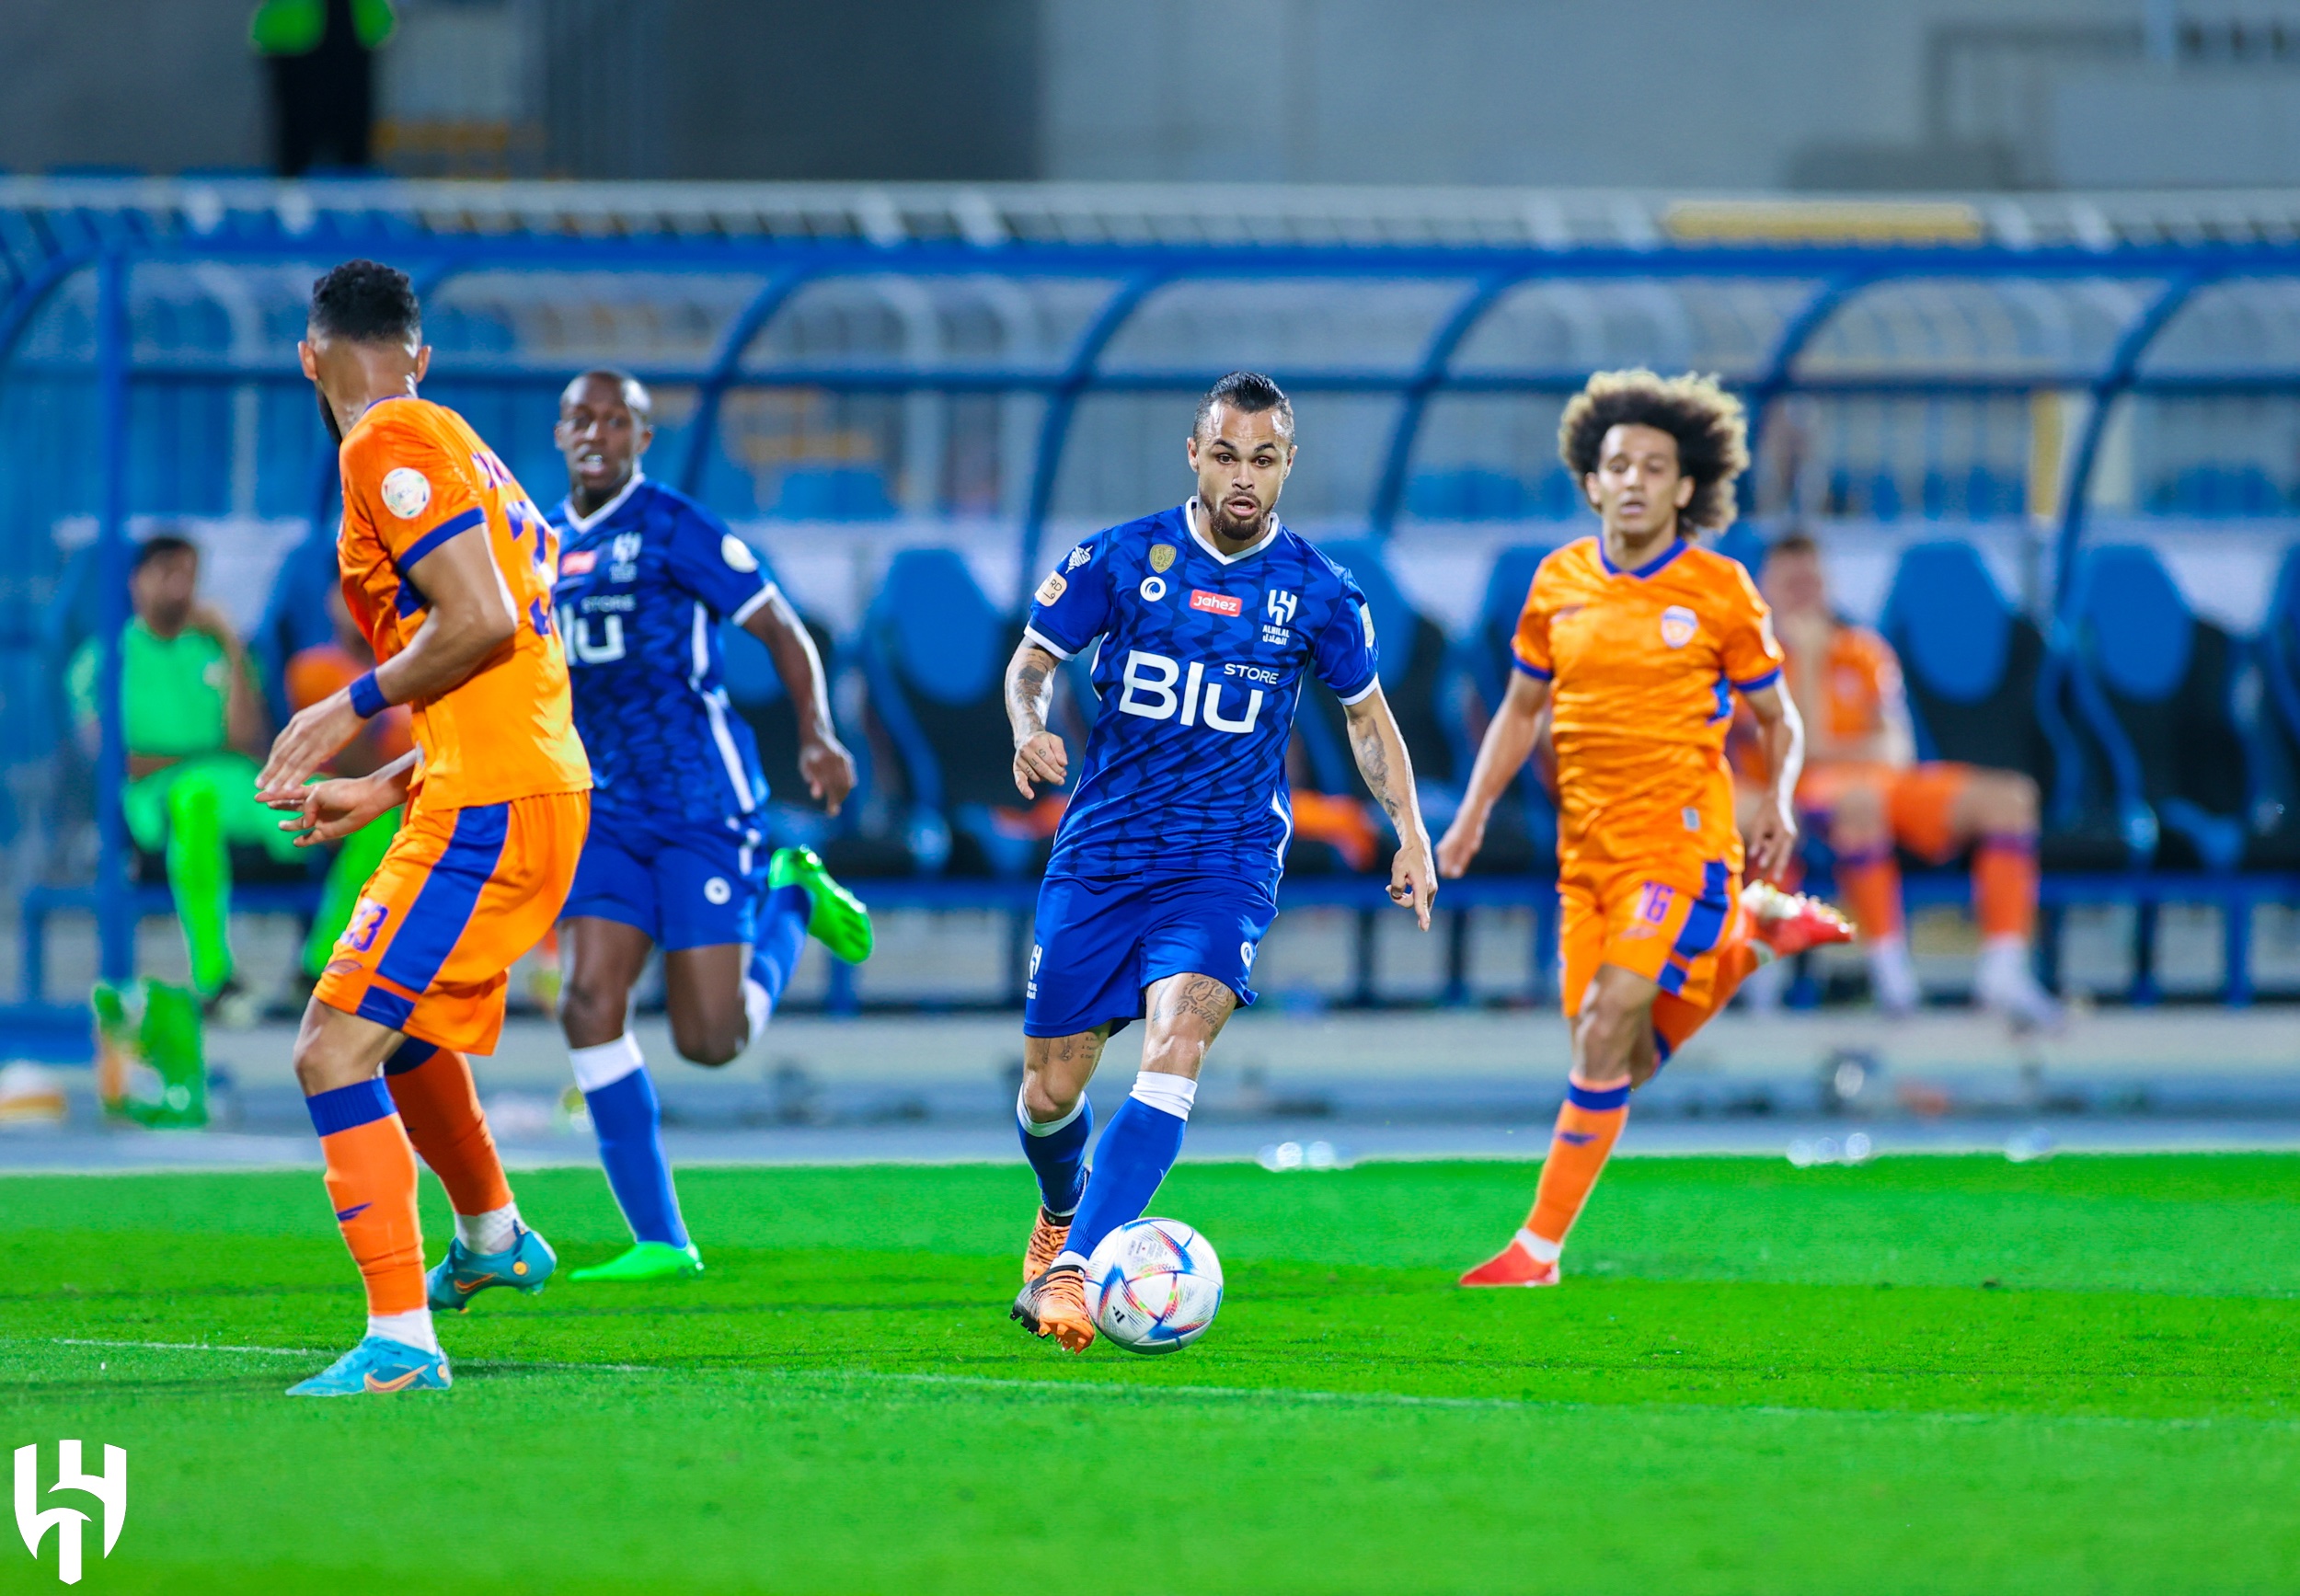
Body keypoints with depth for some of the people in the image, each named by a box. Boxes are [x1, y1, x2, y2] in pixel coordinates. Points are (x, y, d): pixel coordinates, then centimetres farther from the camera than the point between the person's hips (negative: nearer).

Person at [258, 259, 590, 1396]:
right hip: (536, 788, 10)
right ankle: (493, 1236, 53)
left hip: (485, 810, -10)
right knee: (398, 1031, 32)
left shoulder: (390, 446, -9)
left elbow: (481, 623, -20)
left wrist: (353, 706, -9)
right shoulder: (452, 449, 21)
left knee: (336, 1050, -17)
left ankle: (400, 1340, -23)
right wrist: (385, 789, 24)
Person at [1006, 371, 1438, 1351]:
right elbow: (1034, 660, 7)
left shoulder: (1318, 593, 0)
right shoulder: (1119, 559, -2)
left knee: (1176, 1043, -27)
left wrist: (1411, 834, 5)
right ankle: (1060, 1210, 42)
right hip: (1099, 855, 1)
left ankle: (1072, 1270, -32)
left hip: (1226, 858, -1)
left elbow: (1365, 714, 15)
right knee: (1050, 1091, 6)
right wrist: (1029, 729, -15)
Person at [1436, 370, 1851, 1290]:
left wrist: (1778, 805, -11)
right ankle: (1752, 933, 32)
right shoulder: (1559, 583, 6)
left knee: (1608, 1029, -17)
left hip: (1679, 837, -5)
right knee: (1627, 1062, 7)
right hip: (1587, 846, 5)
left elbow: (1776, 719, 6)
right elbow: (1522, 710, 17)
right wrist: (1473, 815, 7)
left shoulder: (1719, 590, -4)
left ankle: (1541, 1246, -10)